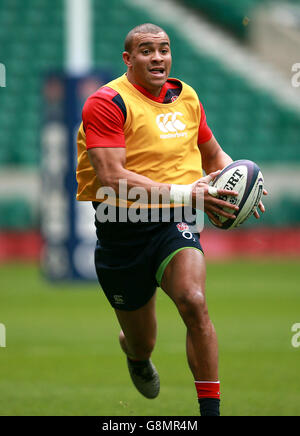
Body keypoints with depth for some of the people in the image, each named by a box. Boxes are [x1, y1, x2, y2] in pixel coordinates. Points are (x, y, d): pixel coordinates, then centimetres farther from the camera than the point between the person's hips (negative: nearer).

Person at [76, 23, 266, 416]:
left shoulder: (186, 97, 8)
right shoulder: (107, 103, -11)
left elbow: (214, 155, 25)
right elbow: (112, 177, -23)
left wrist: (237, 188, 2)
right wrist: (183, 193, -30)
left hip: (174, 223, 3)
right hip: (122, 232, -3)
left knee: (194, 302, -27)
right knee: (142, 344, 10)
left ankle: (210, 409, -22)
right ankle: (135, 353, 50)